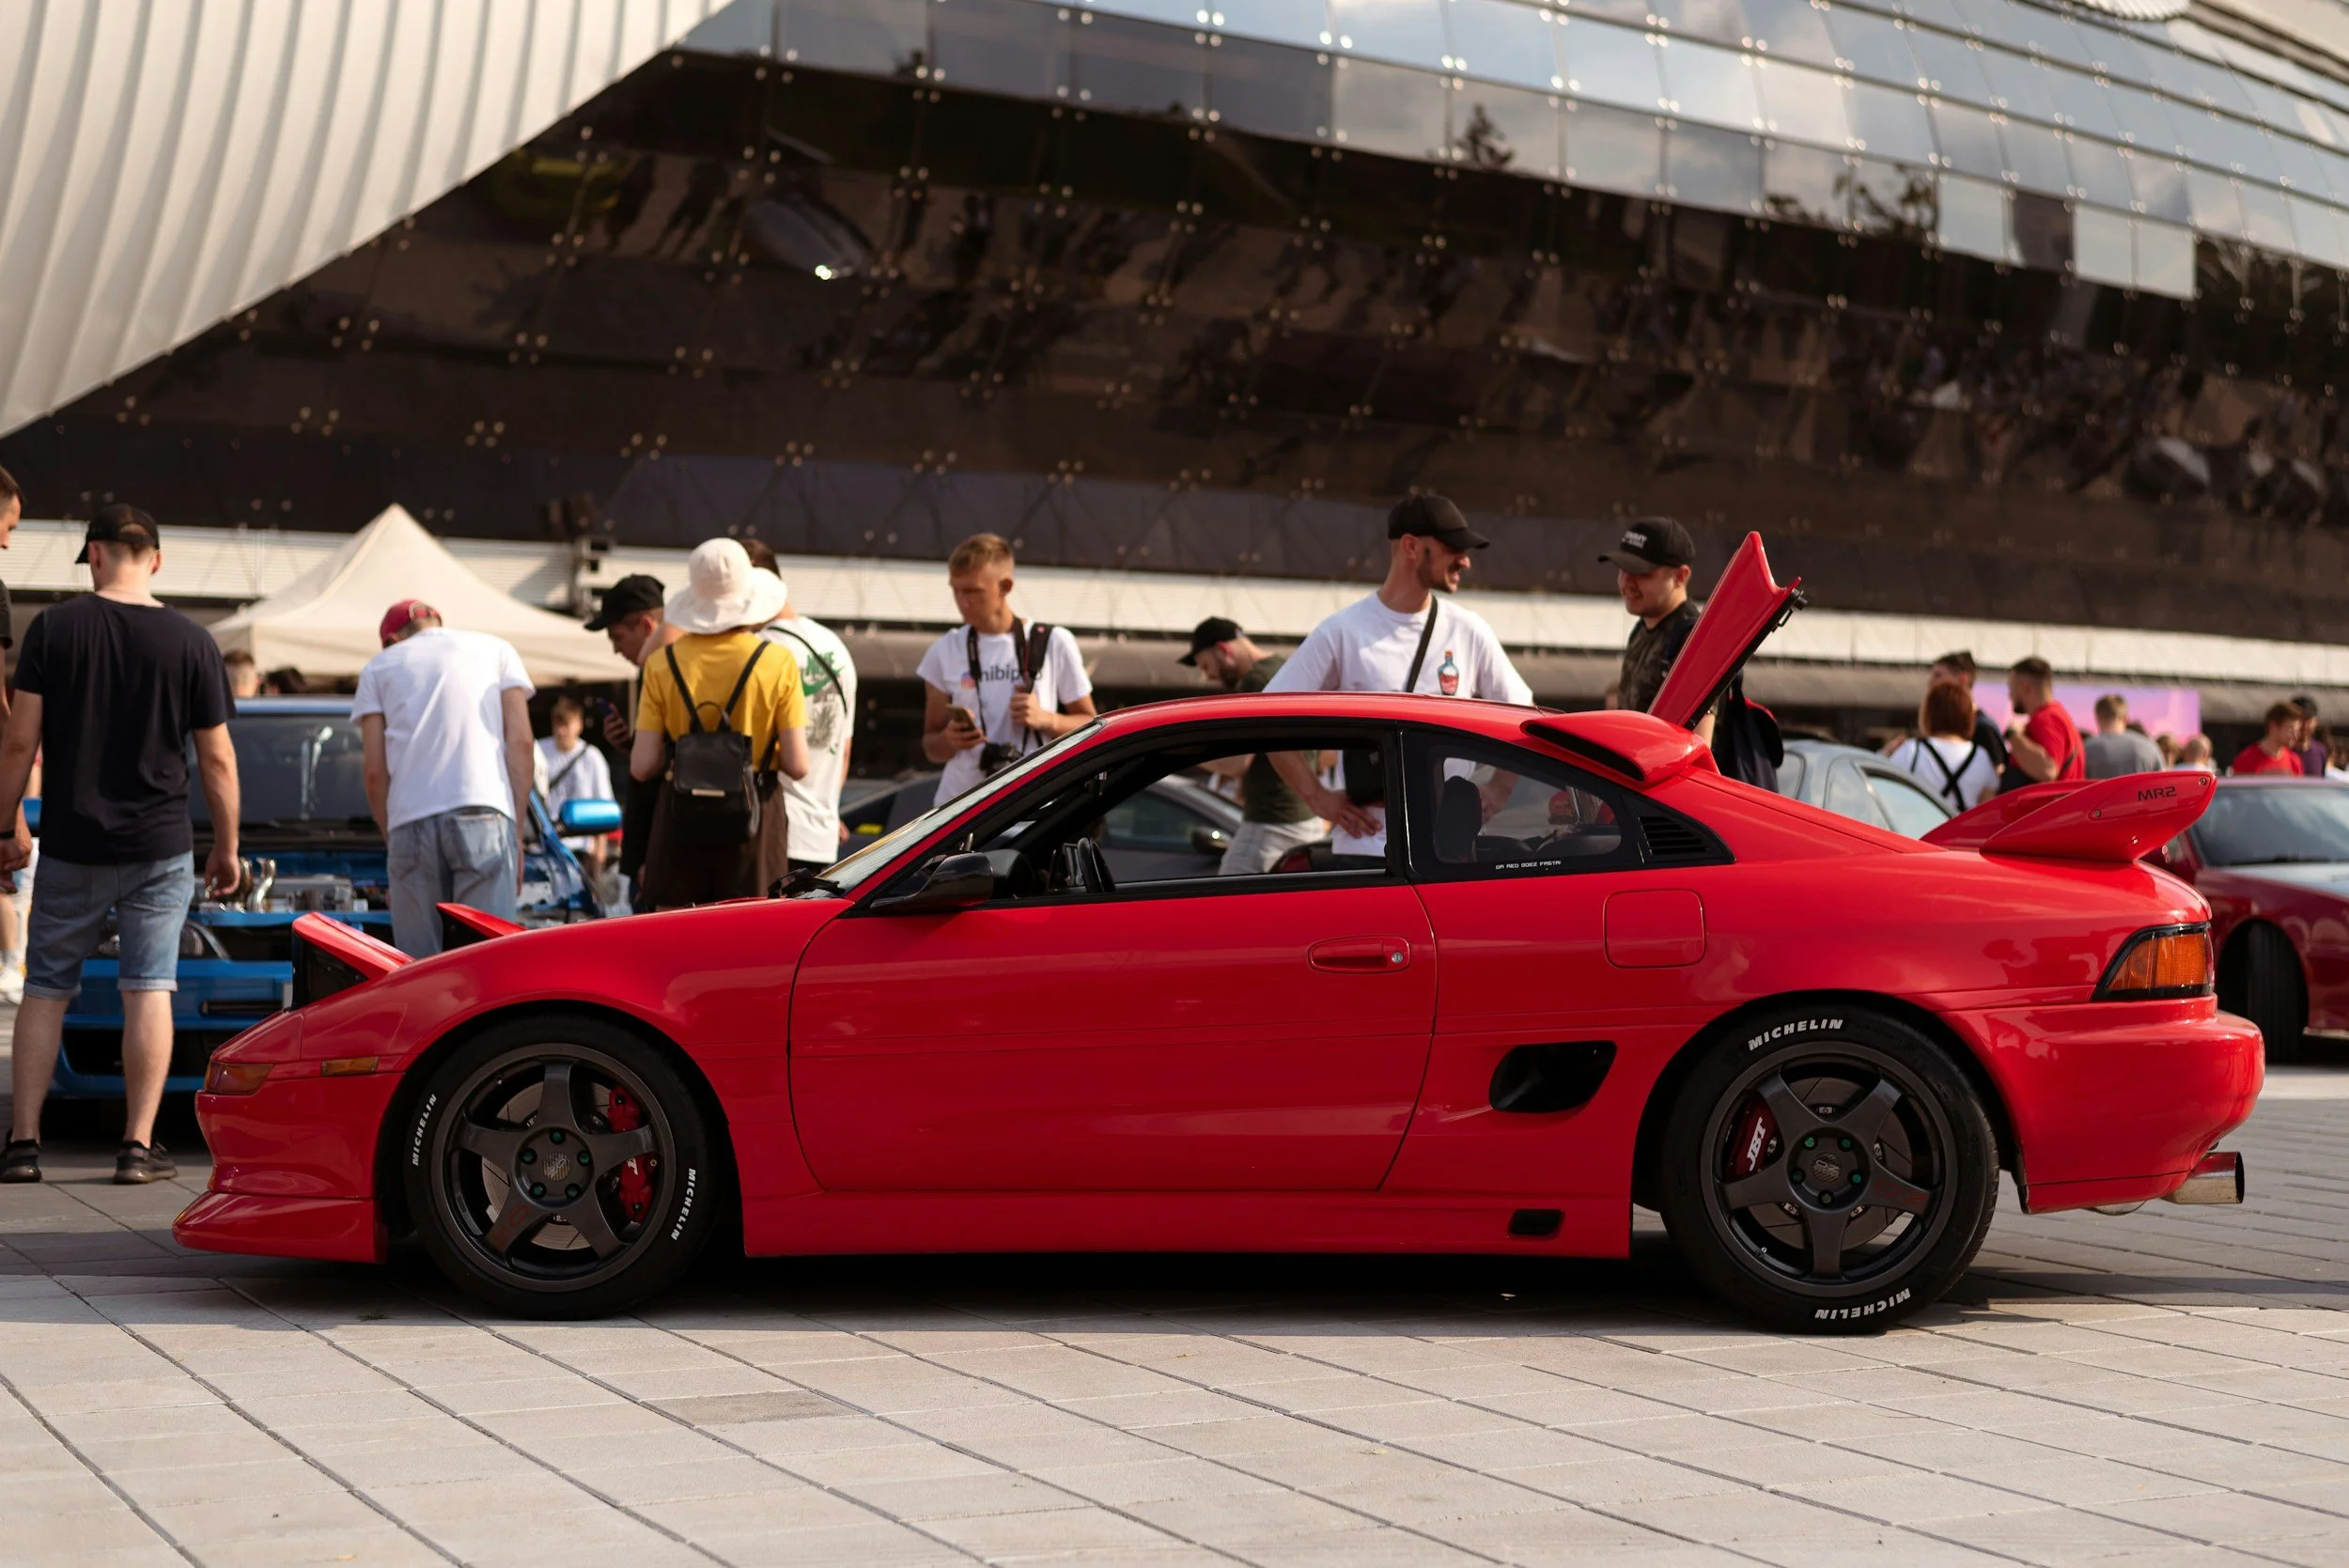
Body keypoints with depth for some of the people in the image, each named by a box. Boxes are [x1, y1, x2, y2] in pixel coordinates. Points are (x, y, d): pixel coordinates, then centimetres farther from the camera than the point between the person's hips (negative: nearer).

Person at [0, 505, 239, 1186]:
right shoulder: (190, 641, -2)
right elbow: (217, 759, 0)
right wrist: (226, 847, 10)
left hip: (71, 845, 0)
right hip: (161, 847, 0)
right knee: (148, 990, 3)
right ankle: (139, 1146, 0)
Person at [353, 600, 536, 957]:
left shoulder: (378, 667, 21)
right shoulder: (496, 650, 20)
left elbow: (375, 770, 12)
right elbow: (520, 743, 9)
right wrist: (518, 831, 8)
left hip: (410, 820, 1)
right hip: (485, 814, -1)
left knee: (417, 971, 1)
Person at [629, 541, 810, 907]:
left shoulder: (664, 662, -1)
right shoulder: (777, 662, -4)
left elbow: (642, 767, -3)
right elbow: (797, 766, -7)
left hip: (680, 822, 1)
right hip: (751, 822, -1)